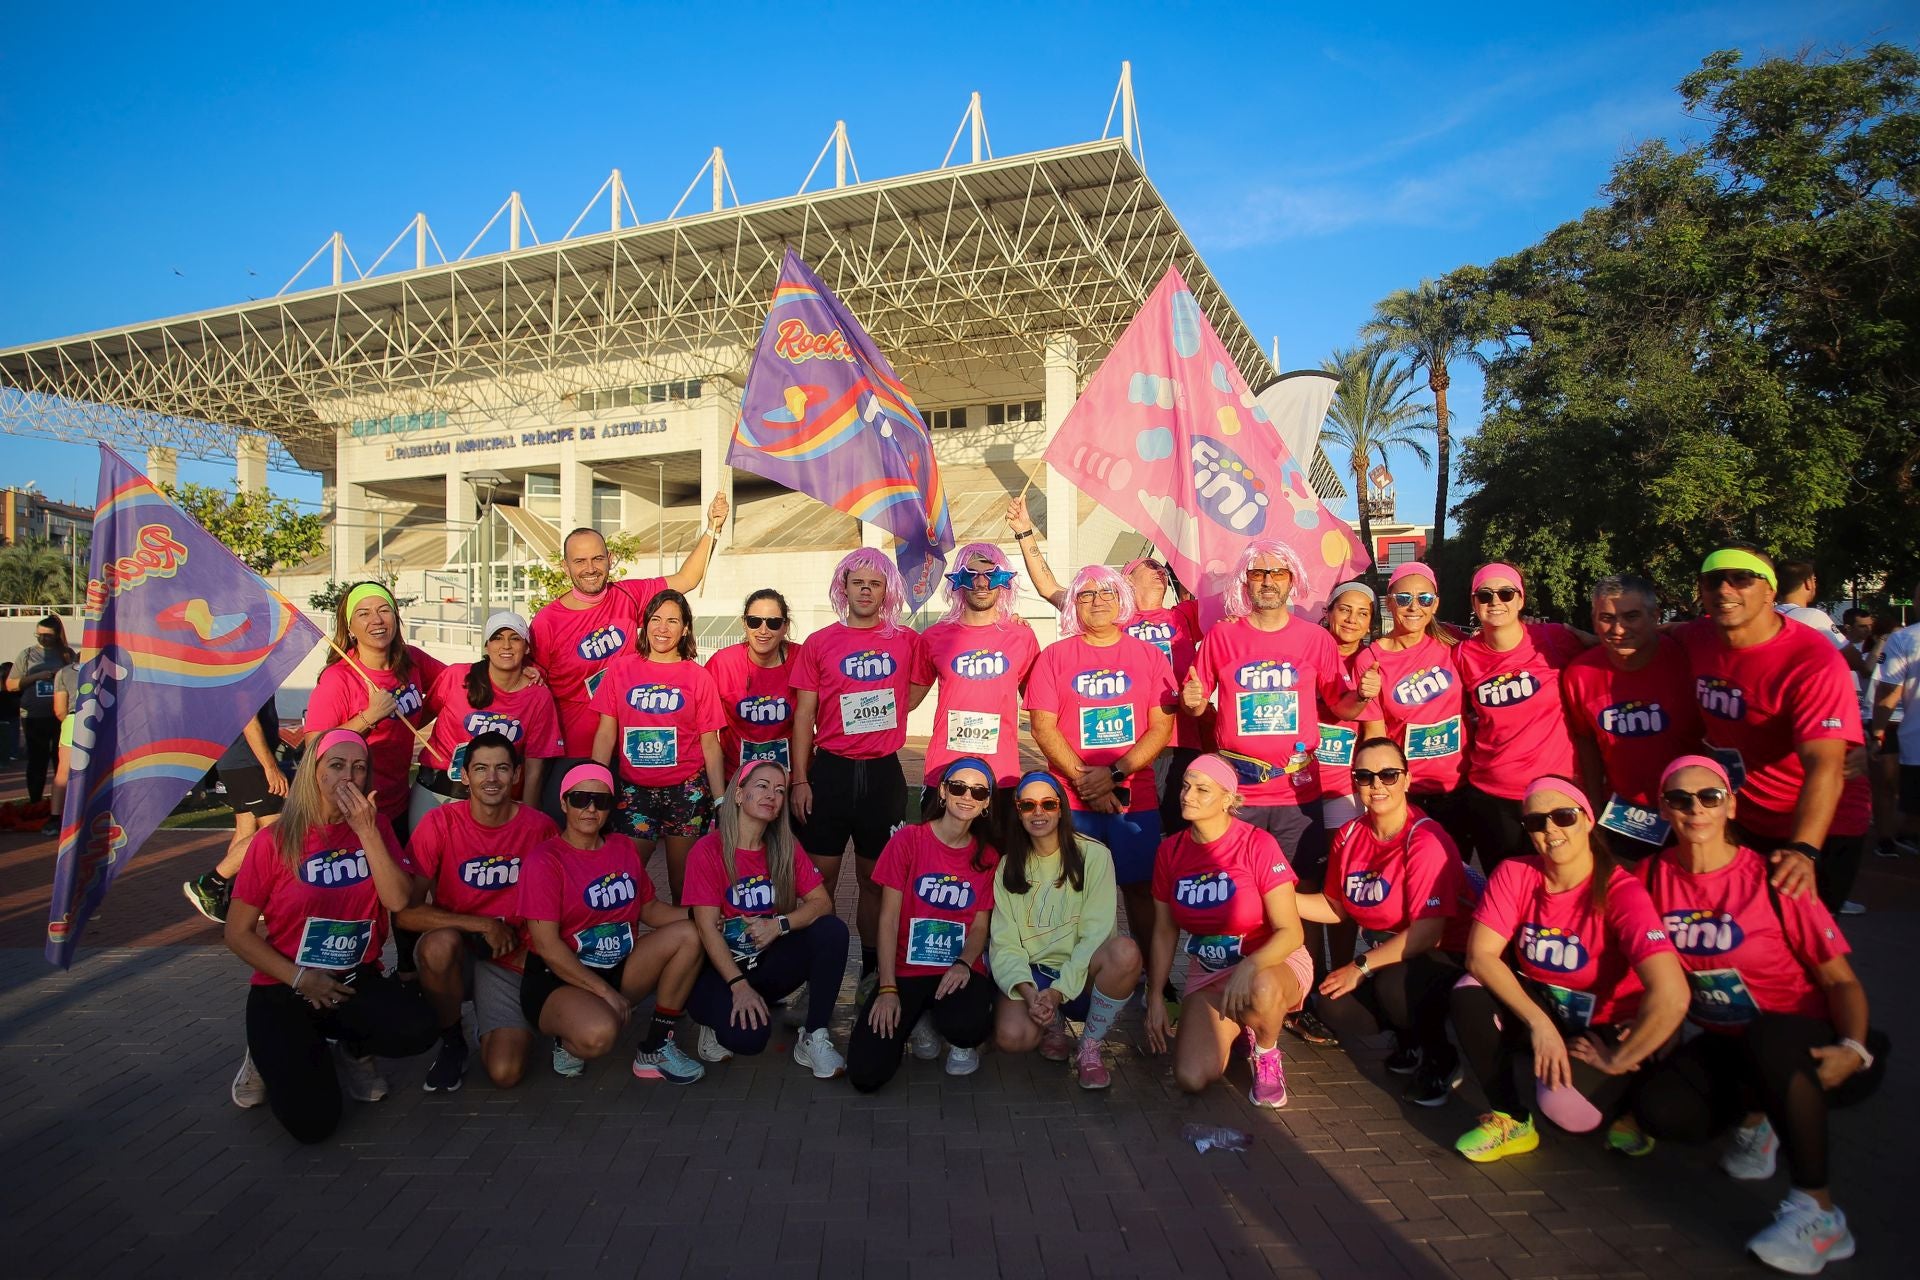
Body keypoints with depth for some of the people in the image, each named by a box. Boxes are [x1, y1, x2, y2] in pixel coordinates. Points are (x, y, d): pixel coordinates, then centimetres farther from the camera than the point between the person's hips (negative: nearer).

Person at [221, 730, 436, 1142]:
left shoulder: (375, 826, 0)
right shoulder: (274, 841, -8)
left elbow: (398, 900, -15)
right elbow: (238, 934, -3)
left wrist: (366, 831, -20)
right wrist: (299, 978, -11)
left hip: (357, 982, 3)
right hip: (284, 990, -2)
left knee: (417, 1029, -28)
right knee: (311, 1120, -18)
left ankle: (354, 1049, 8)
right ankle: (274, 1054, 16)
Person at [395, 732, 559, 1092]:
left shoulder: (540, 827, -8)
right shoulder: (440, 823, -12)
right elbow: (405, 912, -16)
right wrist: (483, 926, -21)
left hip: (509, 960, 0)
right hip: (455, 954, 0)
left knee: (505, 1073, -19)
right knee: (440, 943, -36)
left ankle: (491, 1030, 19)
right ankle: (451, 1040, -7)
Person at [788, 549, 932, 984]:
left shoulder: (908, 641, 3)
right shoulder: (819, 643, 2)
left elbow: (917, 689, 18)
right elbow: (804, 715, 2)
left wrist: (879, 717, 4)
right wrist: (799, 780, -4)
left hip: (883, 772, 1)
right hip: (829, 770, 0)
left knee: (875, 878, 9)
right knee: (822, 876, 2)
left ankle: (873, 969, 22)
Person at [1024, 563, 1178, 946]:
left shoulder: (1149, 656, 5)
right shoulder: (1054, 656, 4)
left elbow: (1161, 727, -1)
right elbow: (1042, 727, -3)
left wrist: (1114, 774, -12)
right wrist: (1083, 779, -12)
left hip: (1136, 799, 1)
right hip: (1071, 800, 0)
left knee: (1140, 887, 5)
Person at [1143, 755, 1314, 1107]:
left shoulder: (1258, 844, -17)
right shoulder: (1170, 851, -2)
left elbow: (1291, 932, -20)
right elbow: (1164, 931, 6)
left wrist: (1248, 968, -37)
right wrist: (1155, 996, 1)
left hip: (1271, 962, -3)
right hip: (1208, 973, 4)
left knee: (1261, 991, -41)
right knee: (1191, 1078, -18)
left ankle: (1266, 1055, -4)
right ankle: (1234, 1026, 16)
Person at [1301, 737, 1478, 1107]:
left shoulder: (1426, 841, -22)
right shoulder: (1349, 836, -2)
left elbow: (1426, 933, -26)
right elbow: (1336, 907, 6)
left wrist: (1361, 966, -22)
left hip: (1447, 958, -6)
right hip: (1386, 957, 6)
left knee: (1393, 985, -36)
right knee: (1331, 1005, -18)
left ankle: (1442, 1060, -2)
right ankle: (1410, 1044, 14)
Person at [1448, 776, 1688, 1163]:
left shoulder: (1620, 892, -24)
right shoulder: (1515, 874, -11)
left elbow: (1671, 997, -34)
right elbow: (1480, 955, -18)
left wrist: (1617, 1061, -24)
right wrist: (1539, 1023, -28)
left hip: (1603, 1027, -3)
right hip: (1539, 1003, 3)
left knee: (1563, 1104, -30)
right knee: (1470, 996, -25)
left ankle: (1620, 1091, 8)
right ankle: (1511, 1120, -6)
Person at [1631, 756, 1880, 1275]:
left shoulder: (1773, 879, -16)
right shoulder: (1655, 875, -5)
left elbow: (1841, 980, -12)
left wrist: (1853, 1049, -30)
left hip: (1798, 1047, -4)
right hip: (1725, 1045, 4)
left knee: (1764, 1037, -39)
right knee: (1660, 1110, -23)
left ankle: (1818, 1211, -24)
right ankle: (1756, 1113, 12)